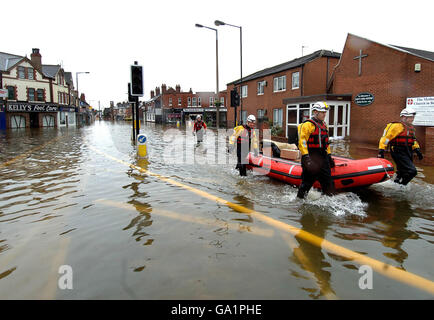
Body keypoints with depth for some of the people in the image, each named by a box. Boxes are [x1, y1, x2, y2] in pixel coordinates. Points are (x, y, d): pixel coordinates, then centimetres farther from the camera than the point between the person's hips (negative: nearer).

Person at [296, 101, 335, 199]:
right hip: (311, 157, -8)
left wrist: (329, 156, 23)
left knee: (328, 182, 12)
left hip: (323, 157, 8)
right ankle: (300, 198, 13)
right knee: (307, 181, -2)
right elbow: (302, 141, -18)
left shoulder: (324, 125, 18)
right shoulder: (308, 124, -10)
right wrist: (305, 157, -26)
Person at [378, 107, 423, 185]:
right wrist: (381, 150, -18)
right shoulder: (397, 126, -12)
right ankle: (400, 185, -5)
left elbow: (413, 140, 29)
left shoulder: (411, 128, 16)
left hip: (408, 153, 9)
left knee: (402, 172, 17)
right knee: (412, 171, -18)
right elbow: (385, 137, -14)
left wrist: (417, 150, 17)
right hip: (399, 152, -9)